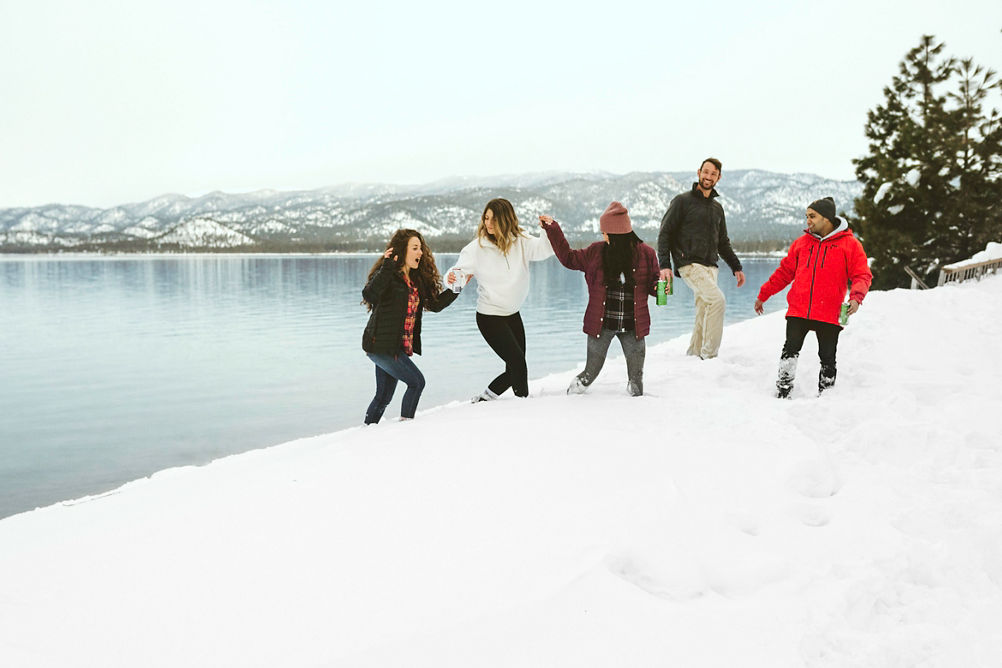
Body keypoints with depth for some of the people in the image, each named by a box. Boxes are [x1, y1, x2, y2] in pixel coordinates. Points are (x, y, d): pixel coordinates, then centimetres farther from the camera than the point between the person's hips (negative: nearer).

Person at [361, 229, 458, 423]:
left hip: (398, 347, 8)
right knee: (416, 382, -9)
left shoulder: (416, 279, 13)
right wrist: (387, 268, -36)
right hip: (380, 345, -8)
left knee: (383, 396, 13)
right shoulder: (388, 275, -13)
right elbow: (369, 295, -31)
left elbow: (435, 304, 17)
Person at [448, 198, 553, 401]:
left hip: (513, 315, 5)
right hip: (489, 317, -5)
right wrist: (452, 277, -38)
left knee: (515, 369, 12)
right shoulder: (477, 247, -12)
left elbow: (543, 248, -11)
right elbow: (461, 269, -15)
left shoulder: (520, 241, -3)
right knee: (517, 361, -13)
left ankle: (484, 399, 30)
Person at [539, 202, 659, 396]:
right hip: (600, 324, 0)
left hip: (632, 327, 0)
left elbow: (653, 282, 9)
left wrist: (660, 287, -14)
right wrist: (553, 229, 7)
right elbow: (569, 258, 11)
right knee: (590, 373, 5)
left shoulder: (645, 253, -2)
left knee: (636, 378, 6)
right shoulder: (596, 251, 0)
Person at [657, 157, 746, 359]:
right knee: (717, 299, -23)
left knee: (703, 315, 4)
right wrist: (664, 265, -14)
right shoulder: (682, 201, 1)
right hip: (689, 264, -7)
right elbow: (665, 233, -3)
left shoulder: (717, 208, 20)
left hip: (710, 267, 7)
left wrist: (736, 267, 18)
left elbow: (723, 243, 27)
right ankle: (709, 355, -18)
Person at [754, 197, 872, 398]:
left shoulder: (849, 244, 3)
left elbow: (862, 275, 0)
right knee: (791, 350, -5)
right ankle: (783, 392, 3)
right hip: (798, 311, 2)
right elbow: (785, 272, 19)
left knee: (827, 358, 4)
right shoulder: (802, 242, 13)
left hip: (829, 315, -2)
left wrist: (856, 297, -19)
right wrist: (763, 295, 18)